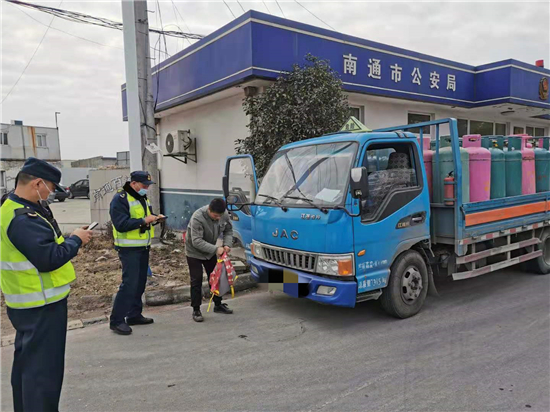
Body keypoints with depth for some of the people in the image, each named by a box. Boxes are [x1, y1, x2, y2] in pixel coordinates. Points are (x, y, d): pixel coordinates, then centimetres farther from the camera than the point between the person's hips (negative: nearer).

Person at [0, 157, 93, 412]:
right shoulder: (23, 219, -25)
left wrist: (69, 242, 2)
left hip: (28, 303, 11)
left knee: (27, 362, 23)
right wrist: (75, 240, -15)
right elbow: (49, 259, -28)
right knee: (44, 368, -1)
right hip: (42, 305, -11)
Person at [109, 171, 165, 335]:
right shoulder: (120, 199, -14)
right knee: (129, 283, -9)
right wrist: (144, 221, -26)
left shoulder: (142, 198, 13)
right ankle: (116, 320, 1)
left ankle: (134, 315, 24)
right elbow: (121, 224, -23)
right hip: (129, 249, -9)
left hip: (144, 247, 9)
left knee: (140, 282, 13)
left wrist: (155, 218, 4)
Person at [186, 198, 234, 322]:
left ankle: (218, 305, 28)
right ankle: (196, 310, 7)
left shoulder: (224, 215, -17)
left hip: (211, 252, 5)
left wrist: (227, 244, -19)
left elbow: (228, 231, -1)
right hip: (194, 252, -5)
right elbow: (196, 241, -35)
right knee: (196, 281, -4)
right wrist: (215, 249, -40)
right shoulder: (197, 217, -34)